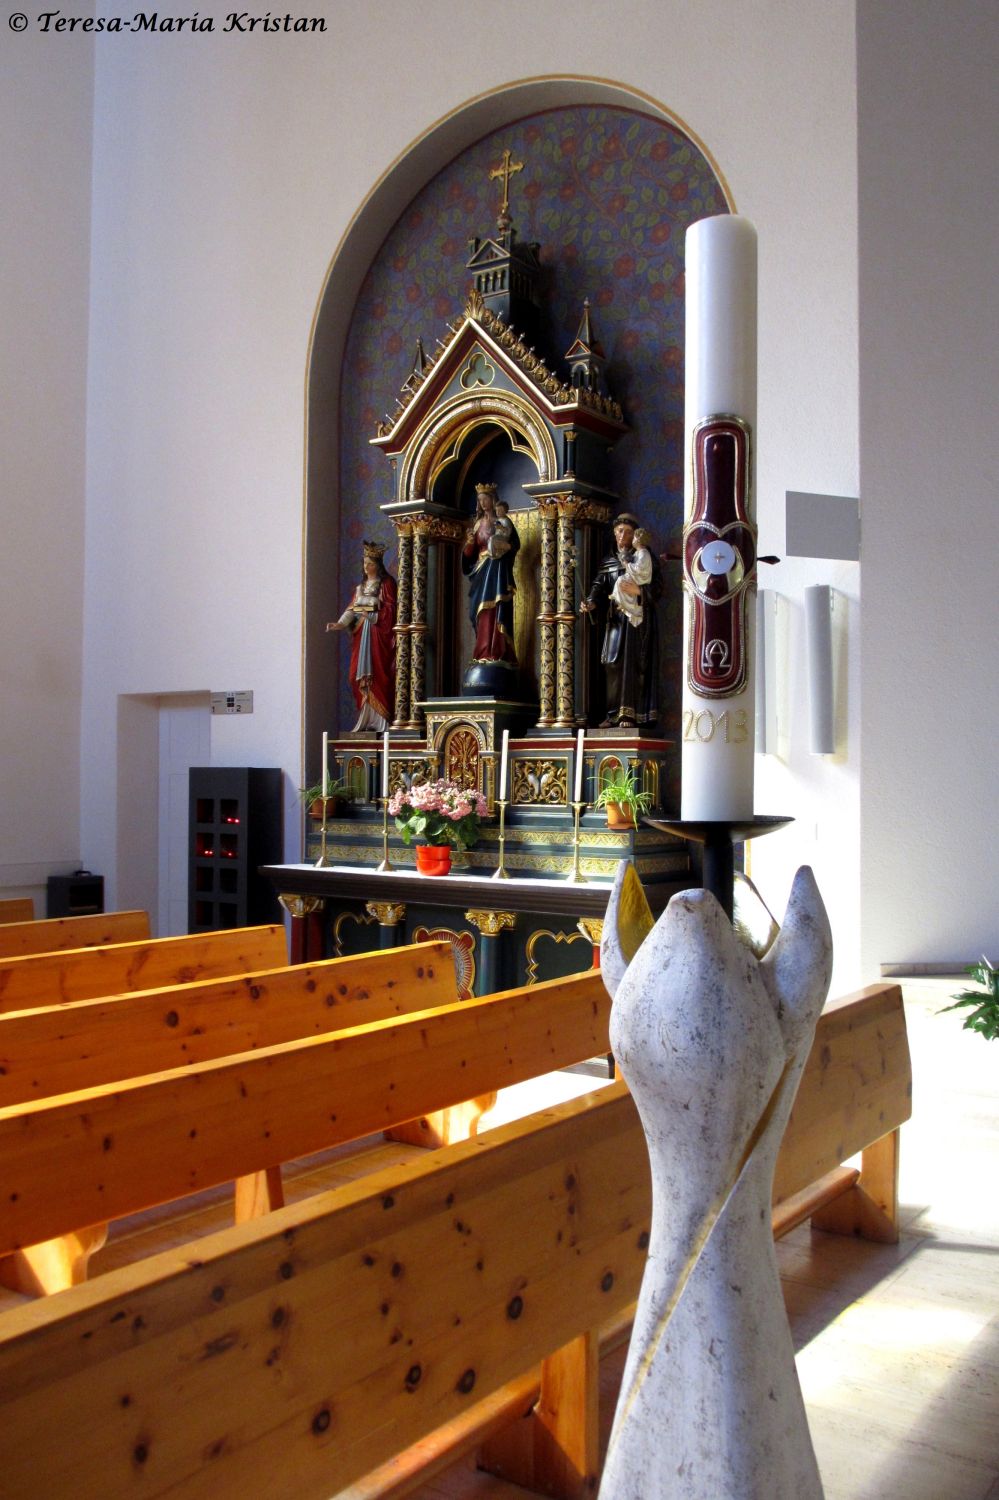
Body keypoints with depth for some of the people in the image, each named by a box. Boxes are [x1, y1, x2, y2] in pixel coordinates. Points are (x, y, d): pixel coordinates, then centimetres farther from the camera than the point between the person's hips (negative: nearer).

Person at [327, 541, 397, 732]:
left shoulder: (386, 583, -1)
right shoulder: (361, 585, 18)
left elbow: (390, 609, -9)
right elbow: (352, 609, 10)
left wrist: (372, 616, -18)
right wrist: (340, 623, -5)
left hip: (378, 634, -6)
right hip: (361, 634, 6)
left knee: (377, 674, -10)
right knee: (360, 675, 1)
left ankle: (380, 720, -10)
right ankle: (366, 718, 4)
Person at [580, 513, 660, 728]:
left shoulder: (644, 557, 4)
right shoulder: (609, 560, 17)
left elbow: (655, 588, -3)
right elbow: (599, 585, 5)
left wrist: (638, 591, -21)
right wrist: (591, 602, -14)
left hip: (638, 616, -4)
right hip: (616, 617, 4)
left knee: (632, 662, -11)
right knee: (614, 662, -1)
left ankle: (631, 714, -14)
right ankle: (615, 713, 2)